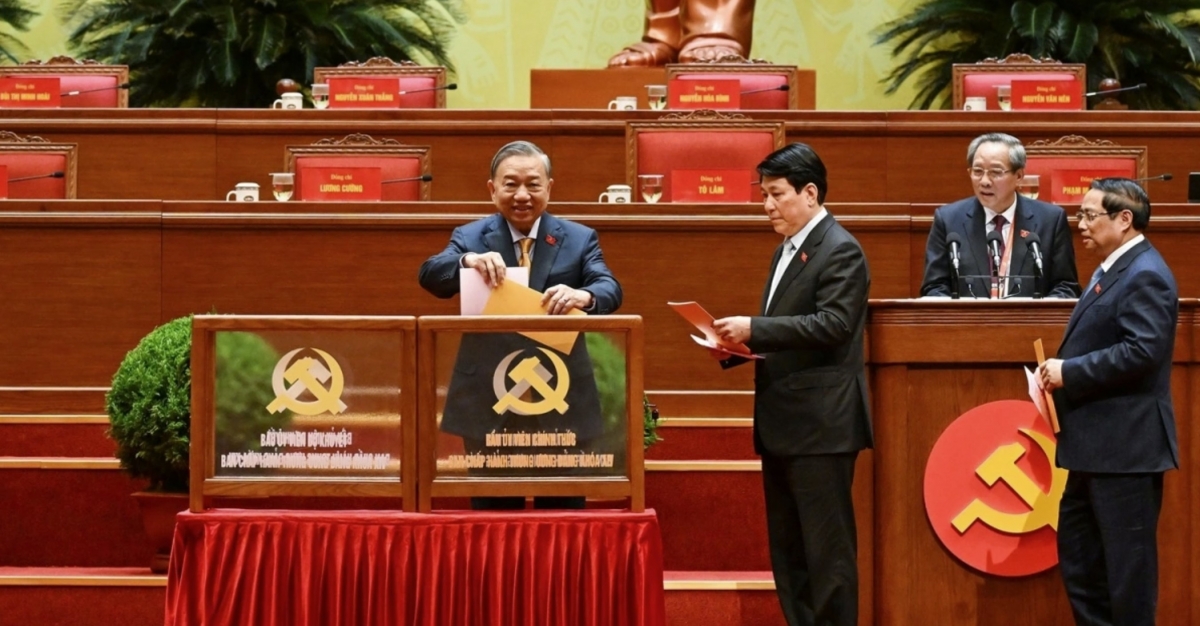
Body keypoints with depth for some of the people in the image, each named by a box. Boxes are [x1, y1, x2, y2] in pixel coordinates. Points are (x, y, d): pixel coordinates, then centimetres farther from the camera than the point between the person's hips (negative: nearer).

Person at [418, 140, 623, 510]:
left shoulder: (579, 240, 5)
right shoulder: (470, 238, 5)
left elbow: (609, 289, -9)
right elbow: (429, 276, -10)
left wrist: (584, 296, -33)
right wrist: (467, 261, -32)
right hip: (488, 402, 0)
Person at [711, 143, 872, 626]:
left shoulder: (840, 251, -11)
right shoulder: (788, 250, 17)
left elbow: (833, 324, -22)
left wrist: (753, 328, -24)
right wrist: (737, 344, 5)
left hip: (821, 423, -10)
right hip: (782, 424, 10)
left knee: (827, 549, -6)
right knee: (787, 550, 11)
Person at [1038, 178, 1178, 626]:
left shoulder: (1145, 275, -16)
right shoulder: (1114, 270, 17)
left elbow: (1141, 351, -26)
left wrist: (1069, 371, -21)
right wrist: (1062, 371, 6)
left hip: (1126, 444, -11)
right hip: (1097, 443, 11)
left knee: (1127, 558, -4)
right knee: (1078, 551, 15)